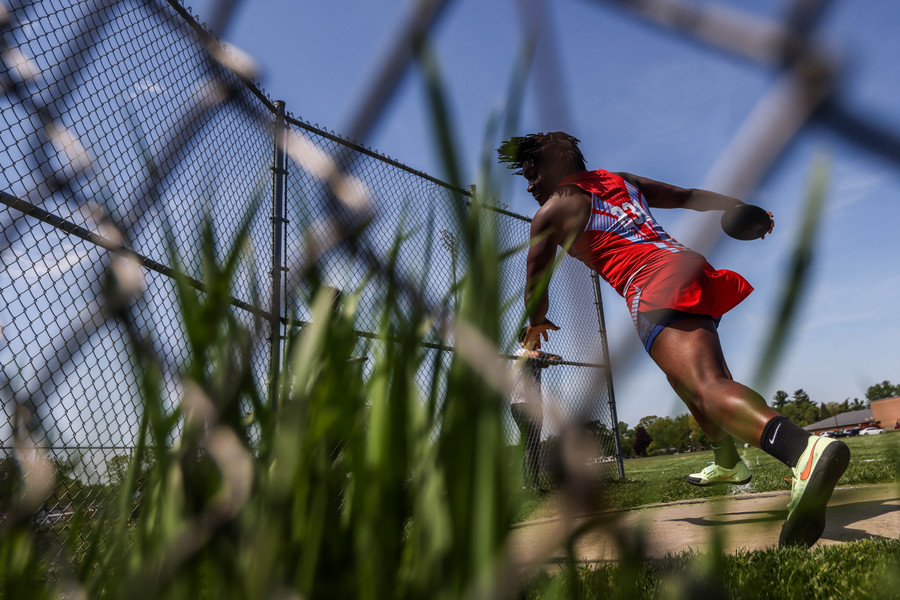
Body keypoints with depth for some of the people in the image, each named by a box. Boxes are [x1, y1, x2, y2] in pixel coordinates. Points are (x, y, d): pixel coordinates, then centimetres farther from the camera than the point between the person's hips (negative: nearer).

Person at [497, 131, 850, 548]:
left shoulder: (550, 213, 12)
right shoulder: (621, 181, 28)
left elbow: (535, 287, 20)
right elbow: (689, 196, 31)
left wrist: (537, 325, 40)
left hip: (653, 287, -8)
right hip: (690, 265, 8)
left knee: (707, 386, -27)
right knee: (683, 372, 31)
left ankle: (806, 451, -55)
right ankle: (727, 462, 43)